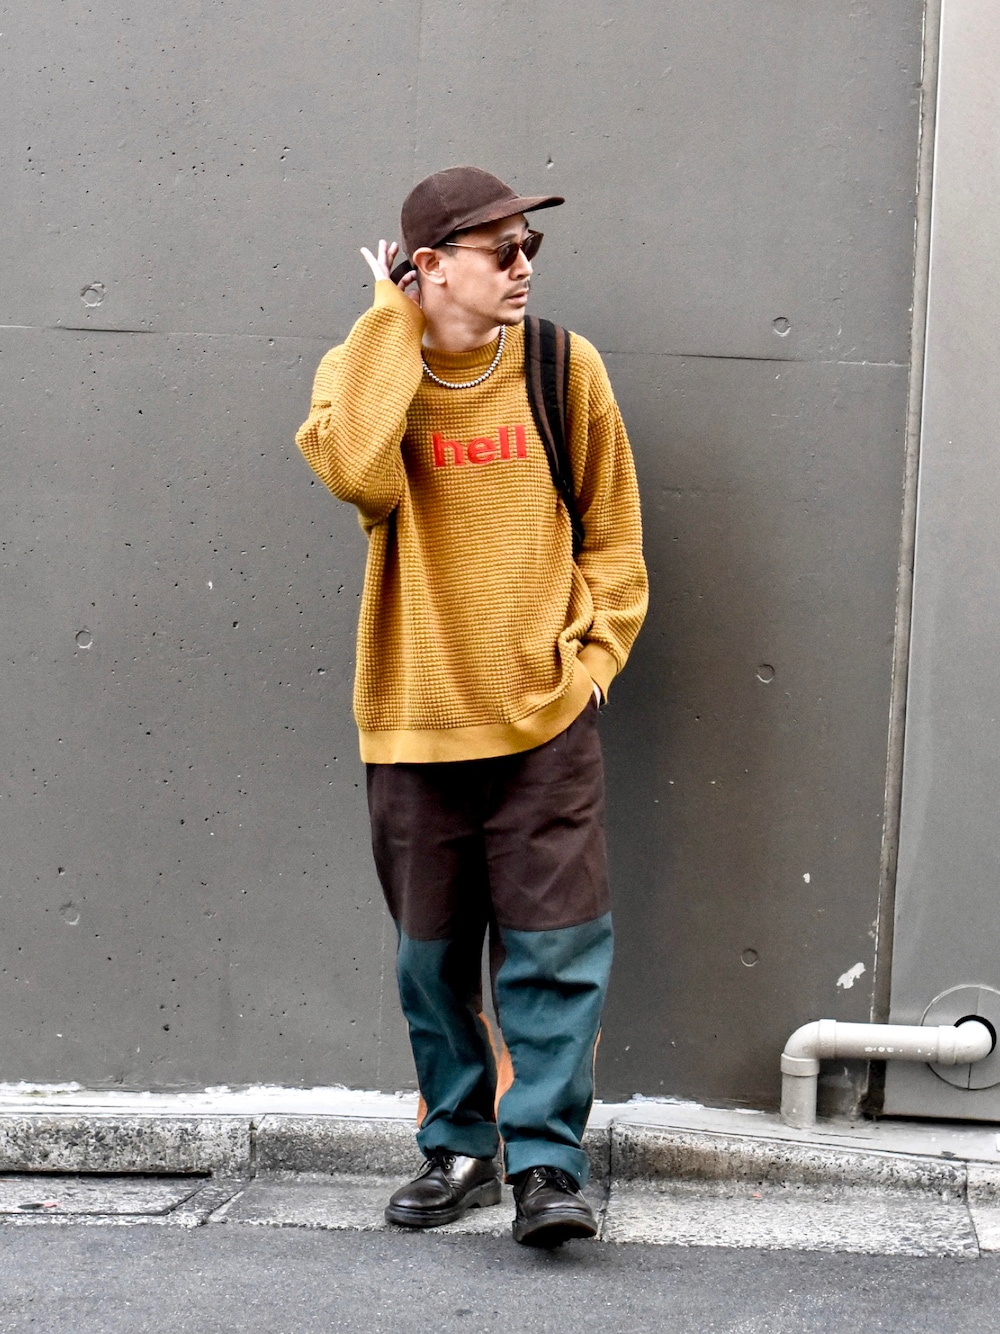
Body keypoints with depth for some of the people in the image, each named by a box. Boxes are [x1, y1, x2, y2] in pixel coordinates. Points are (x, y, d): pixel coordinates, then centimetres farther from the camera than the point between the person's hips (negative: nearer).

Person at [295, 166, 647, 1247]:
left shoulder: (564, 367, 0)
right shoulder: (362, 370, -3)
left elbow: (611, 531, 10)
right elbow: (358, 471, -27)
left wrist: (593, 650, 0)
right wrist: (395, 320, -18)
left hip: (547, 717, 0)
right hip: (416, 721, 0)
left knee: (556, 945, -4)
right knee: (433, 953, 11)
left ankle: (545, 1161, 6)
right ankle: (458, 1146, 27)